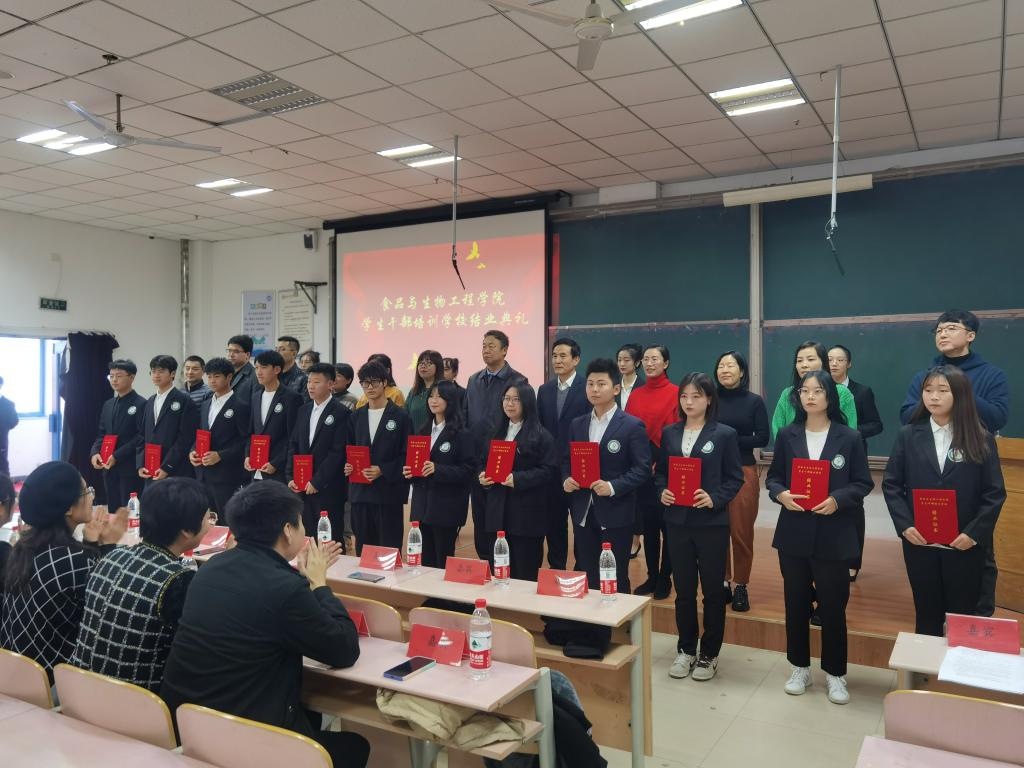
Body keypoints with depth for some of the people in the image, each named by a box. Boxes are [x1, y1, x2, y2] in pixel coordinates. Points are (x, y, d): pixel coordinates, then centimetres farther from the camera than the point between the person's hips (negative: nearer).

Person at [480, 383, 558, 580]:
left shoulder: (541, 435, -5)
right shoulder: (497, 432, 16)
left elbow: (549, 471, -13)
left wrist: (518, 479, -22)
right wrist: (482, 476, -1)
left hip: (527, 515, -6)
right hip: (497, 513, 6)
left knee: (525, 574, 2)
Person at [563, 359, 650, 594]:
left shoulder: (633, 426, -8)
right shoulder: (577, 424, 10)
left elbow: (643, 469, -10)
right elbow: (567, 460, 16)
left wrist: (613, 487, -22)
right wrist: (566, 480, -5)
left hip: (615, 514, -5)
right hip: (583, 513, 5)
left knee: (616, 580, 6)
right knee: (586, 578, 13)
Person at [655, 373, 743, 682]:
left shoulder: (724, 434, -4)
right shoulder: (669, 433, 6)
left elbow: (735, 478, -4)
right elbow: (660, 471, 11)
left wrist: (715, 498, -19)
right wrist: (662, 492, -8)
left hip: (712, 522, -3)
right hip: (677, 521, 3)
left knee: (712, 590, 8)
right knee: (683, 589, 12)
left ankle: (709, 653, 22)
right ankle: (685, 649, 26)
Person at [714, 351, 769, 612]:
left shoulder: (755, 401, 2)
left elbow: (762, 439, -2)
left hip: (743, 472, -1)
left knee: (741, 532, 0)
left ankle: (741, 586, 14)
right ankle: (722, 582, 16)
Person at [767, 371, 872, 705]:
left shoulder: (849, 438, -3)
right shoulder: (787, 435, 3)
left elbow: (863, 483, -1)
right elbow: (773, 477, 6)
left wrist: (837, 500, -18)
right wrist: (781, 495, -15)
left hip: (833, 535, -2)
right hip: (793, 533, 2)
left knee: (833, 605, 6)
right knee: (795, 602, 11)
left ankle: (834, 673, 23)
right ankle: (800, 667, 27)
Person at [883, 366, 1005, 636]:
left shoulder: (981, 440, -2)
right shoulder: (908, 436, 1)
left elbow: (995, 492, -3)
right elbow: (891, 485, 0)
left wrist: (974, 533, -13)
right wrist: (904, 525, -11)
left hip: (965, 545, -1)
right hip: (919, 542, 1)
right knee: (926, 614, 13)